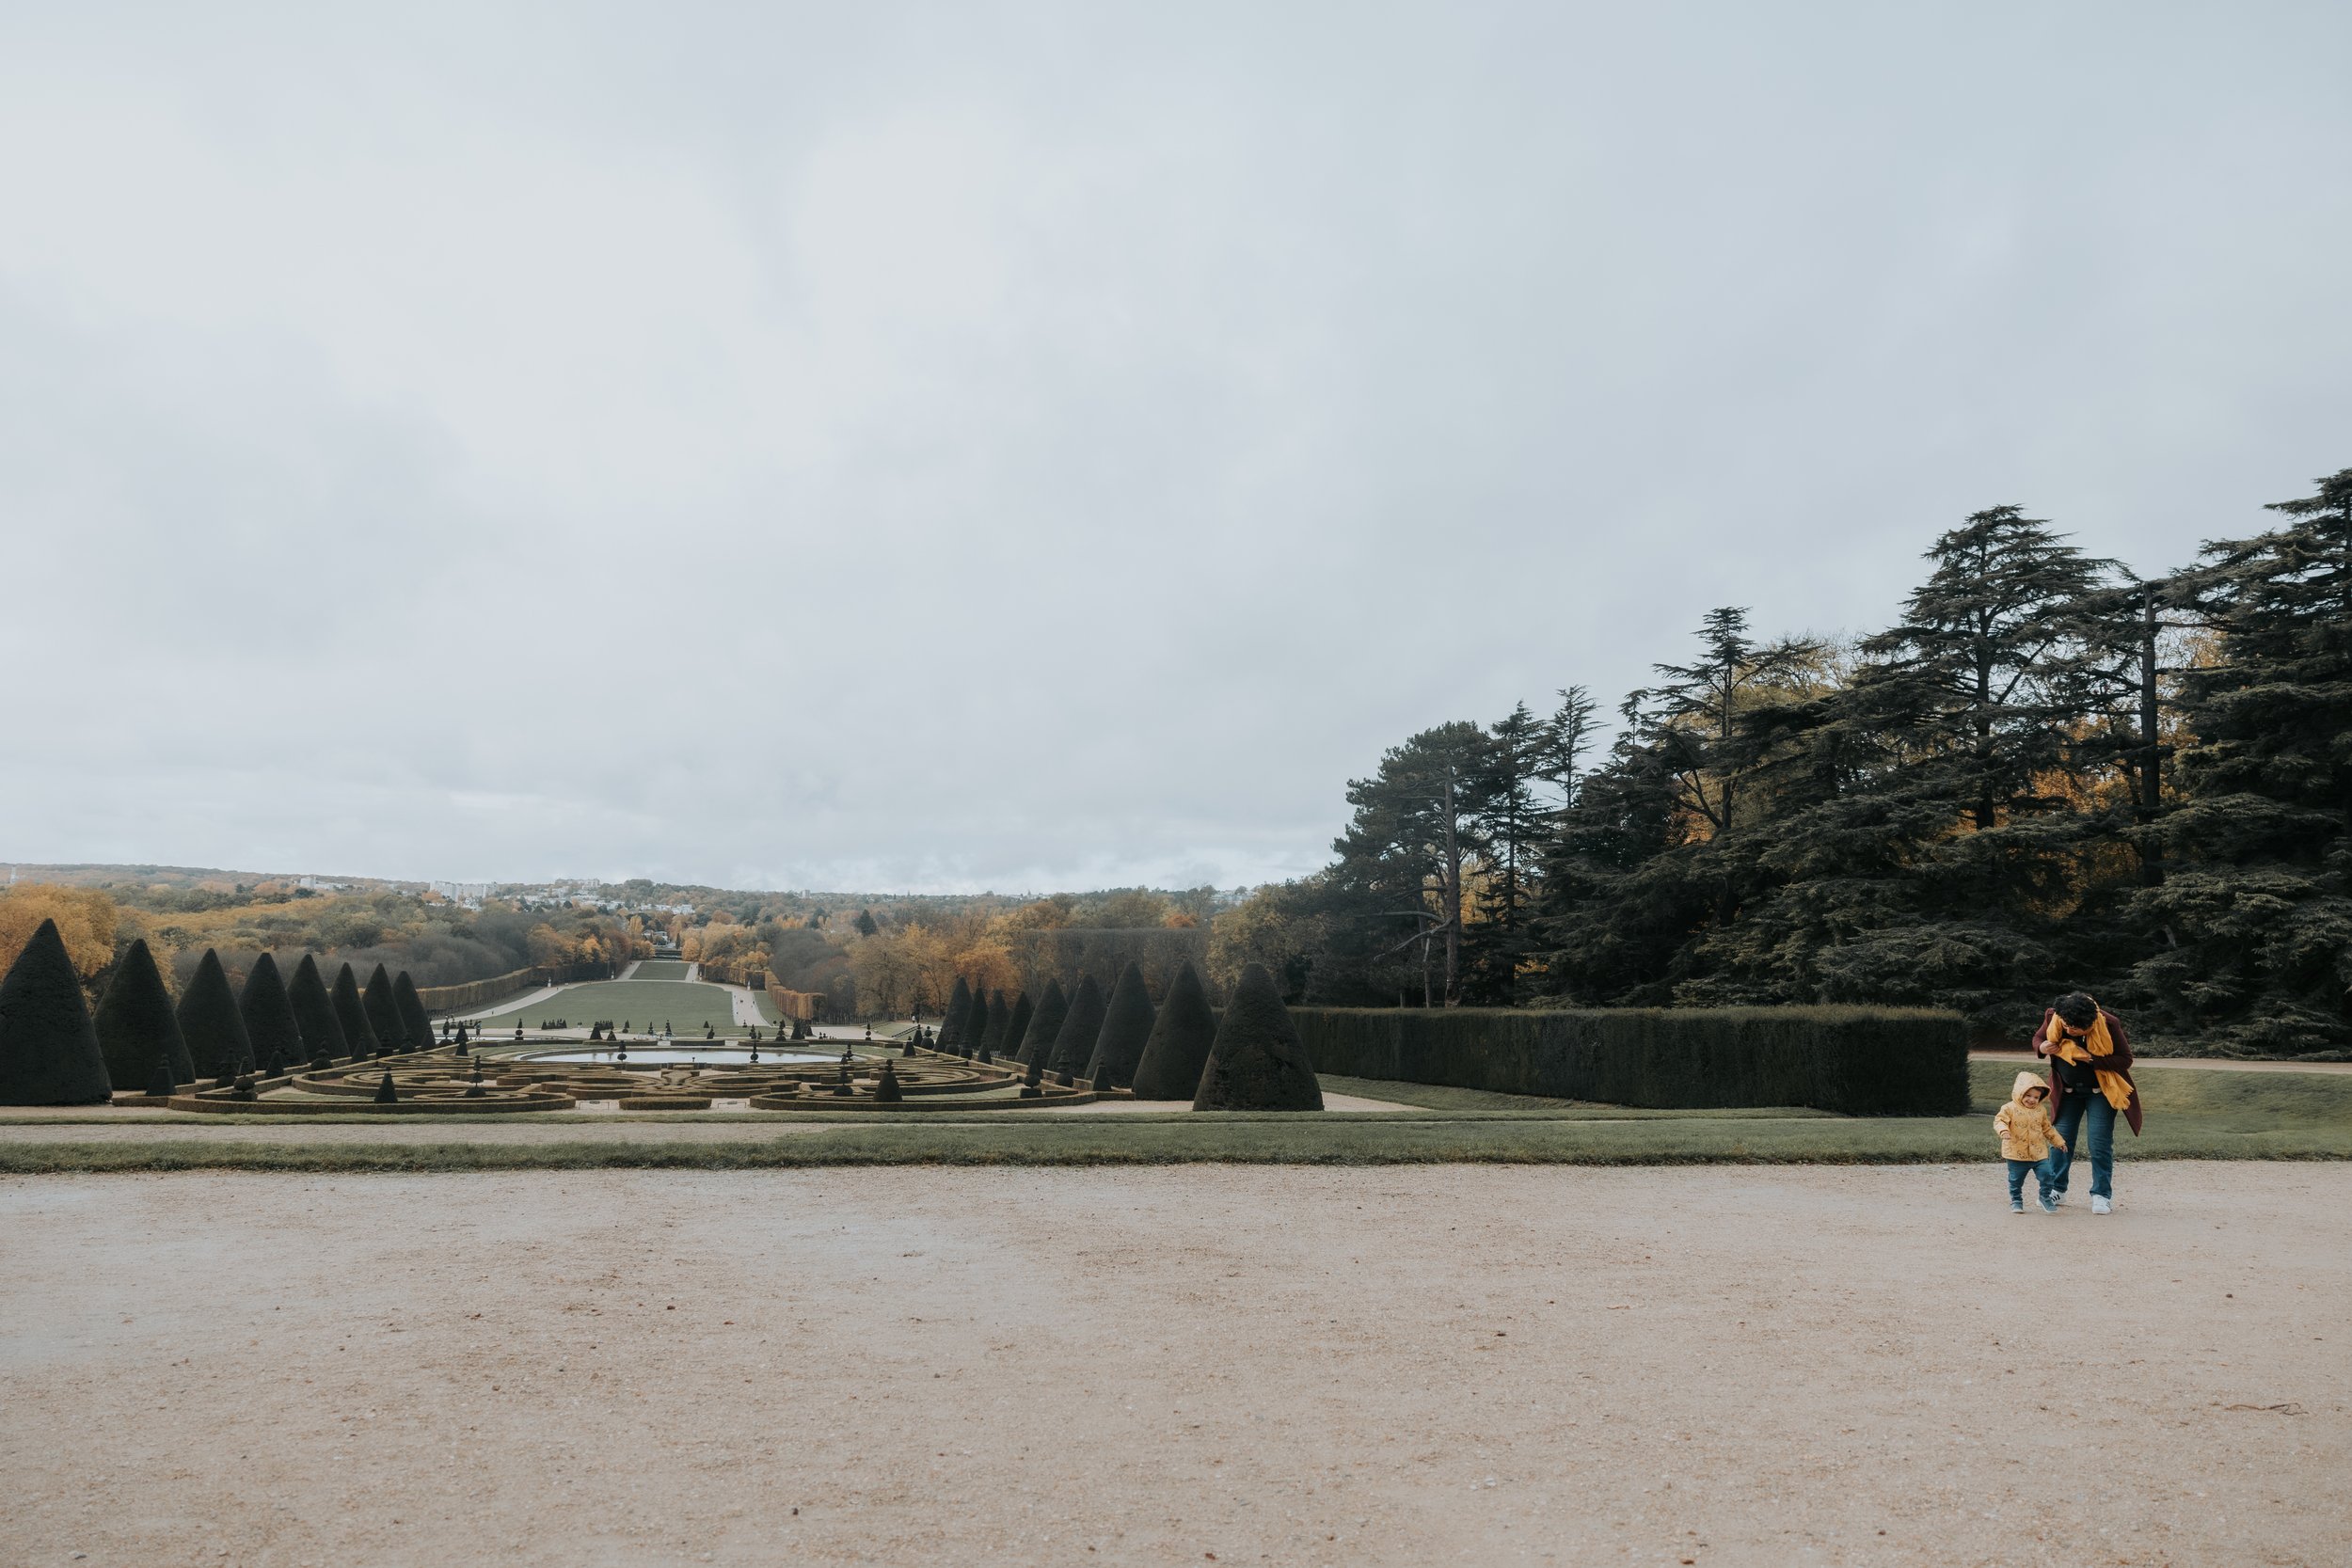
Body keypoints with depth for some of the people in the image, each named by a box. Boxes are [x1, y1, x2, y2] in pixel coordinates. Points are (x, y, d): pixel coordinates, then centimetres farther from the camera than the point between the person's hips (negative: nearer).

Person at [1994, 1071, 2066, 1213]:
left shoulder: (2041, 1110, 8)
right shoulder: (2010, 1108, -8)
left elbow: (2047, 1128, 20)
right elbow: (1999, 1120, -16)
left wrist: (2059, 1142, 22)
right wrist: (2004, 1130, -37)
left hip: (2039, 1152, 3)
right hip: (2017, 1153, -3)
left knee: (2047, 1173, -7)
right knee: (2016, 1179, 4)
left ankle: (2045, 1197, 15)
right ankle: (2016, 1200, 22)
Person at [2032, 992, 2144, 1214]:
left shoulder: (2108, 1024, -25)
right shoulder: (2053, 1018, -17)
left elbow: (2125, 1059, -17)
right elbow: (2038, 1037, 1)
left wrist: (2091, 1058, -30)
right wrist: (2041, 1048, -23)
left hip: (2100, 1090, -3)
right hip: (2067, 1091, 3)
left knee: (2099, 1142, -7)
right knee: (2061, 1138, 3)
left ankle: (2102, 1195, 5)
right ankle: (2056, 1190, 15)